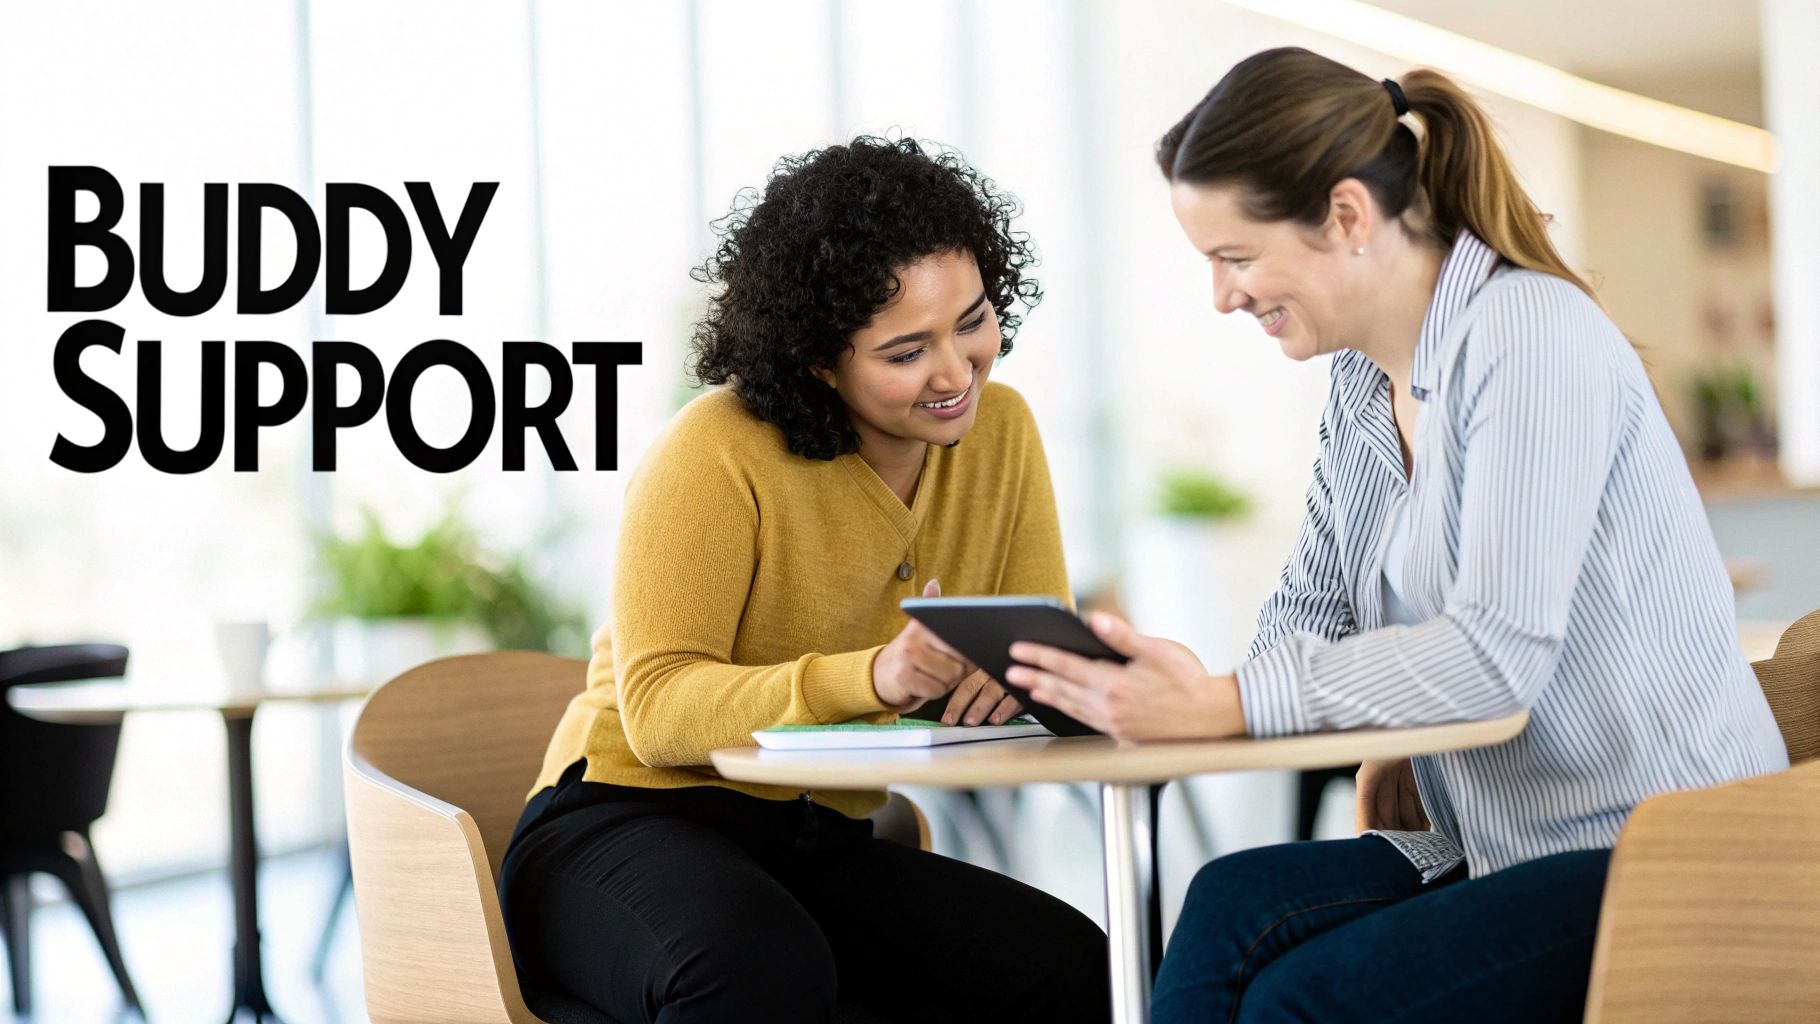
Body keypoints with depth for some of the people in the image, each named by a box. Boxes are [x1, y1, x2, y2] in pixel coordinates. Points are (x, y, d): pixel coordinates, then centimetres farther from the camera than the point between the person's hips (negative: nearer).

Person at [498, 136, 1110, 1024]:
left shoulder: (999, 430, 2)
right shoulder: (716, 457, -17)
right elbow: (655, 708, -22)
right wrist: (871, 676, -38)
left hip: (824, 850, 5)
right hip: (625, 825, -5)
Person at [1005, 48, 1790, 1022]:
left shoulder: (1531, 333, -15)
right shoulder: (1360, 381, 12)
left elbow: (1500, 649, -24)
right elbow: (1310, 608, 14)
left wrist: (1227, 705, -29)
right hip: (1492, 849, 7)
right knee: (1229, 907, -19)